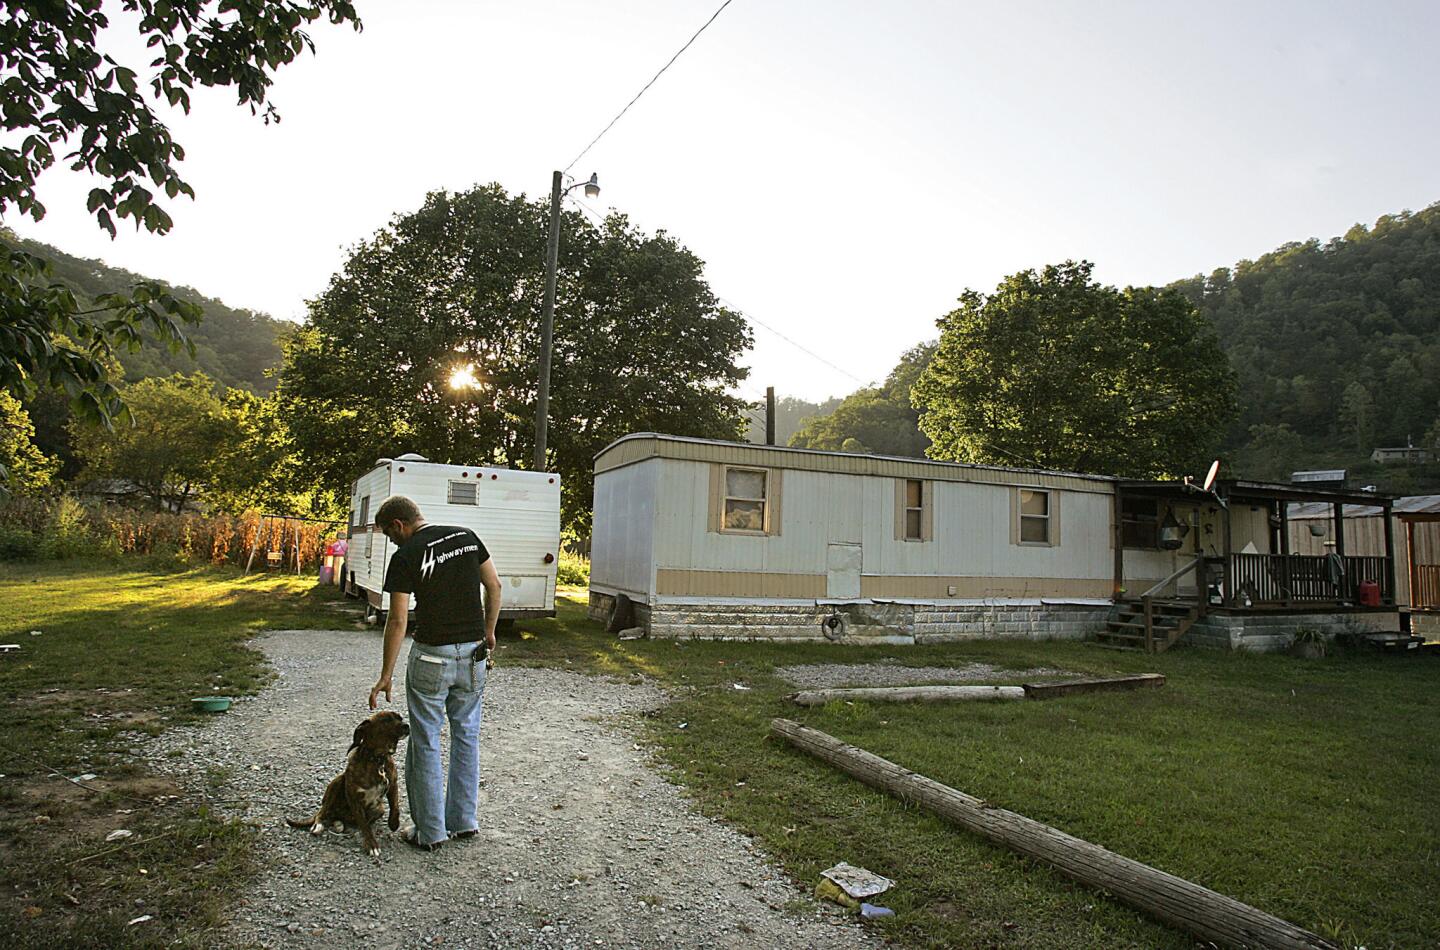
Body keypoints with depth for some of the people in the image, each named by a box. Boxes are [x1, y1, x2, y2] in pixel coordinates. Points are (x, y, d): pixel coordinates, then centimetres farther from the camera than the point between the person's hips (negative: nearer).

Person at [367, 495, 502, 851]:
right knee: (466, 736, 16)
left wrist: (386, 675, -4)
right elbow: (494, 585, 4)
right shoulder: (466, 536, 2)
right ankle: (463, 821, 25)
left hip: (431, 656, -5)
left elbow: (398, 620, -11)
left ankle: (429, 831, 17)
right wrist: (488, 632, 15)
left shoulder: (405, 556, -11)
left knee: (426, 742, 9)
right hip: (473, 654, 5)